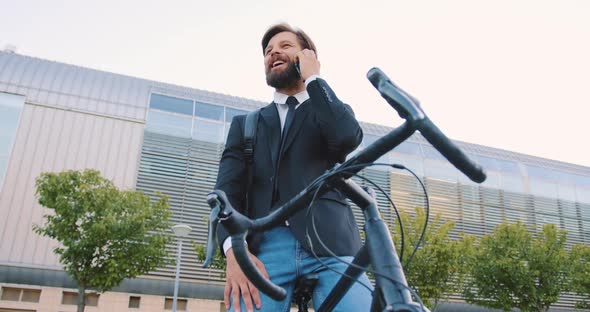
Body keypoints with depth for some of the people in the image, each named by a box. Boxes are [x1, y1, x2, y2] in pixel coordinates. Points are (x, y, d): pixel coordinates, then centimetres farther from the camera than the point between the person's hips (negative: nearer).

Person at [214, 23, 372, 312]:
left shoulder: (334, 113, 21)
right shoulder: (245, 124, 22)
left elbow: (348, 137, -5)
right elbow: (227, 188, 7)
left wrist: (312, 78, 6)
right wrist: (234, 249, -11)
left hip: (329, 244, 0)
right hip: (263, 247, 1)